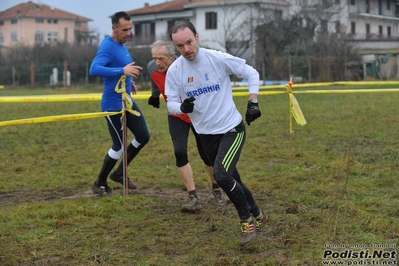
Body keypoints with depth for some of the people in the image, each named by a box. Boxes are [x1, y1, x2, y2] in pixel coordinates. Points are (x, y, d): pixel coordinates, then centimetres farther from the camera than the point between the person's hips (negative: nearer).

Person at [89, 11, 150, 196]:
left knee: (143, 137, 11)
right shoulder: (108, 46, -19)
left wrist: (128, 81, 11)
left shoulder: (121, 45, 9)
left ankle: (119, 173, 26)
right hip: (113, 105, -9)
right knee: (119, 146, -2)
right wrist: (122, 71, -40)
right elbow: (94, 70, -35)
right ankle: (99, 184, 18)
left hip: (128, 102, 9)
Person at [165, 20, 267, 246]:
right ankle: (258, 216, 36)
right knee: (231, 180, 12)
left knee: (221, 175, -22)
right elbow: (171, 104, -1)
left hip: (232, 129, -4)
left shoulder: (218, 58, -15)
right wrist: (182, 107, -23)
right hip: (206, 134, 5)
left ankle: (248, 220, -1)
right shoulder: (174, 71, -7)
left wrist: (253, 103, -10)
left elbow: (252, 74, -2)